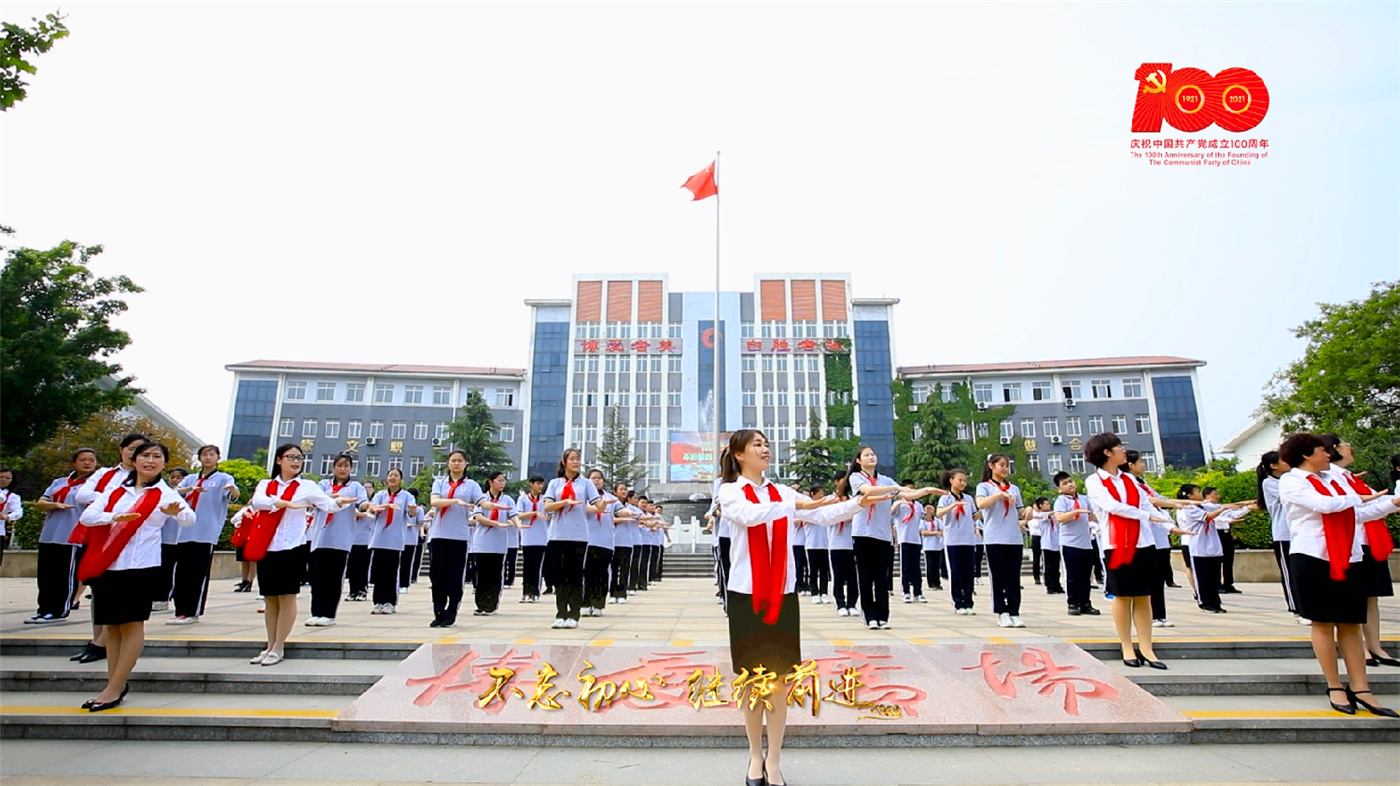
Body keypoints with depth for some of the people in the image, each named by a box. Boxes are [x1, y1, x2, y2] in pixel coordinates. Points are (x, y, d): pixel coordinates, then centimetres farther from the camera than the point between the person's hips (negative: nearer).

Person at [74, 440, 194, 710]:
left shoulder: (165, 494, -2)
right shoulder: (114, 490, 11)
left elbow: (190, 519, -18)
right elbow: (86, 516, -2)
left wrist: (175, 512, -41)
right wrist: (115, 517, -21)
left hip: (140, 567, -4)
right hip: (106, 565, 5)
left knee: (132, 623, -2)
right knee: (111, 624, 10)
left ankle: (114, 689, 4)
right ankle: (116, 684, 20)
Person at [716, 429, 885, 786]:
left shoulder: (783, 492, 10)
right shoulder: (729, 492, -2)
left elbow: (823, 516, 1)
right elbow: (749, 515, -23)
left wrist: (857, 503, -14)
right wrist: (797, 505, -31)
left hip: (783, 594, 3)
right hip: (746, 595, -3)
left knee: (779, 676, 6)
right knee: (752, 677, 7)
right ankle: (755, 756, 23)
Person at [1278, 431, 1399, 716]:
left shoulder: (1334, 478, 17)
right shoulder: (1291, 481, -4)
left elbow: (1357, 514, 15)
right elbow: (1324, 504, -16)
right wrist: (1358, 498, 0)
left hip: (1347, 557, 6)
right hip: (1313, 557, -6)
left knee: (1351, 624, 5)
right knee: (1323, 623, 0)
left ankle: (1360, 689, 8)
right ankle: (1334, 687, 7)